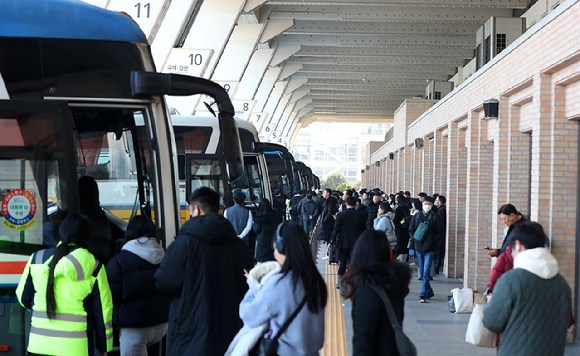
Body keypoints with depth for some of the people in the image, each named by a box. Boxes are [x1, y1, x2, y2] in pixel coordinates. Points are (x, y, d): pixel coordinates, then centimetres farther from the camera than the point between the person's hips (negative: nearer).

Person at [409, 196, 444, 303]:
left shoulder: (435, 217, 1)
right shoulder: (417, 216, 10)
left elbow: (440, 233, 2)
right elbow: (411, 230, 16)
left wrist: (432, 240, -10)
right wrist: (416, 238, -2)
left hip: (430, 249, -4)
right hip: (419, 247, 4)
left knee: (426, 272, -11)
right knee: (422, 273, 10)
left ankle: (423, 294, -10)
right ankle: (429, 291, 27)